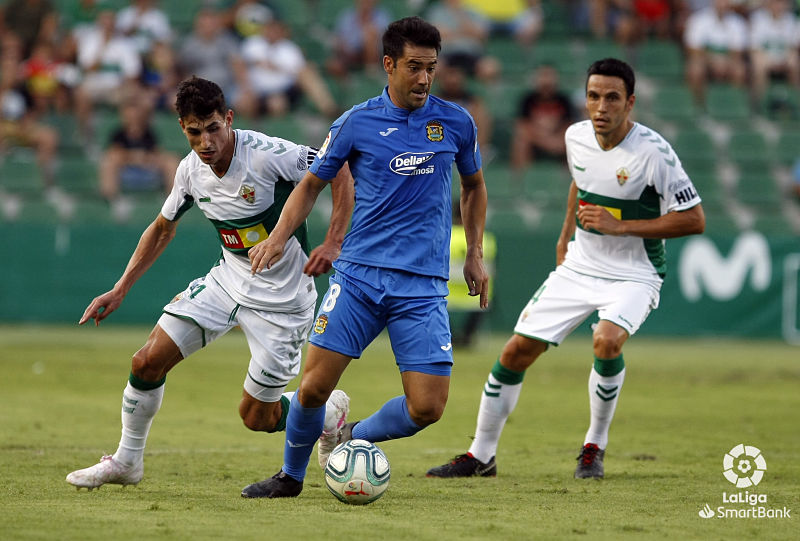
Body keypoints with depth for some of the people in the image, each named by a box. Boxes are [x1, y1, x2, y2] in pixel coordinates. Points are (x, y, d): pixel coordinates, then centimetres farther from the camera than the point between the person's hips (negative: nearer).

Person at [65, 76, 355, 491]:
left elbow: (341, 172, -18)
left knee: (256, 416, -1)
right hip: (228, 280, 6)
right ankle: (126, 461, 16)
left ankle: (329, 414, 31)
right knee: (147, 362, -5)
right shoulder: (191, 169, -5)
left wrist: (333, 244, -25)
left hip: (282, 297, -6)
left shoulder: (268, 154, -25)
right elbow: (162, 228, 12)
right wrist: (120, 290, 8)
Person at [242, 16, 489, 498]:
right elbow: (313, 183, 13)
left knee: (427, 407, -9)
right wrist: (280, 236, -2)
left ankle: (353, 438, 19)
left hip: (424, 285, 1)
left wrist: (475, 254, 17)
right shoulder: (356, 123, 2)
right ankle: (291, 476, 17)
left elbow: (474, 186, 23)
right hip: (359, 275, -1)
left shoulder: (456, 122, 5)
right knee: (315, 385, -8)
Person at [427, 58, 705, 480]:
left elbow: (694, 220, -18)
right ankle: (480, 456, 16)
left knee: (606, 342, -33)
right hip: (578, 267, 5)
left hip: (632, 275, -5)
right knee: (516, 351, 0)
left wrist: (618, 226, -22)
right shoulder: (577, 137, -2)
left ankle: (595, 446, -8)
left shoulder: (653, 152, -20)